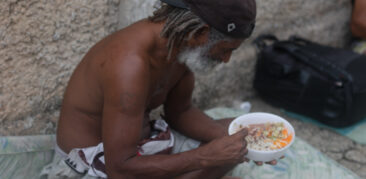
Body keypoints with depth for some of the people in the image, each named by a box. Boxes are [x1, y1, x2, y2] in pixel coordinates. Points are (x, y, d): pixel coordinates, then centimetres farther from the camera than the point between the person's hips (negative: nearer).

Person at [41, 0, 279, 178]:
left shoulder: (182, 43, -7)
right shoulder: (131, 63, -33)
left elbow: (180, 112, 7)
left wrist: (228, 137, -10)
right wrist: (207, 155, -28)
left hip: (136, 137, 8)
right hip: (94, 159, -8)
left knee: (231, 134, 10)